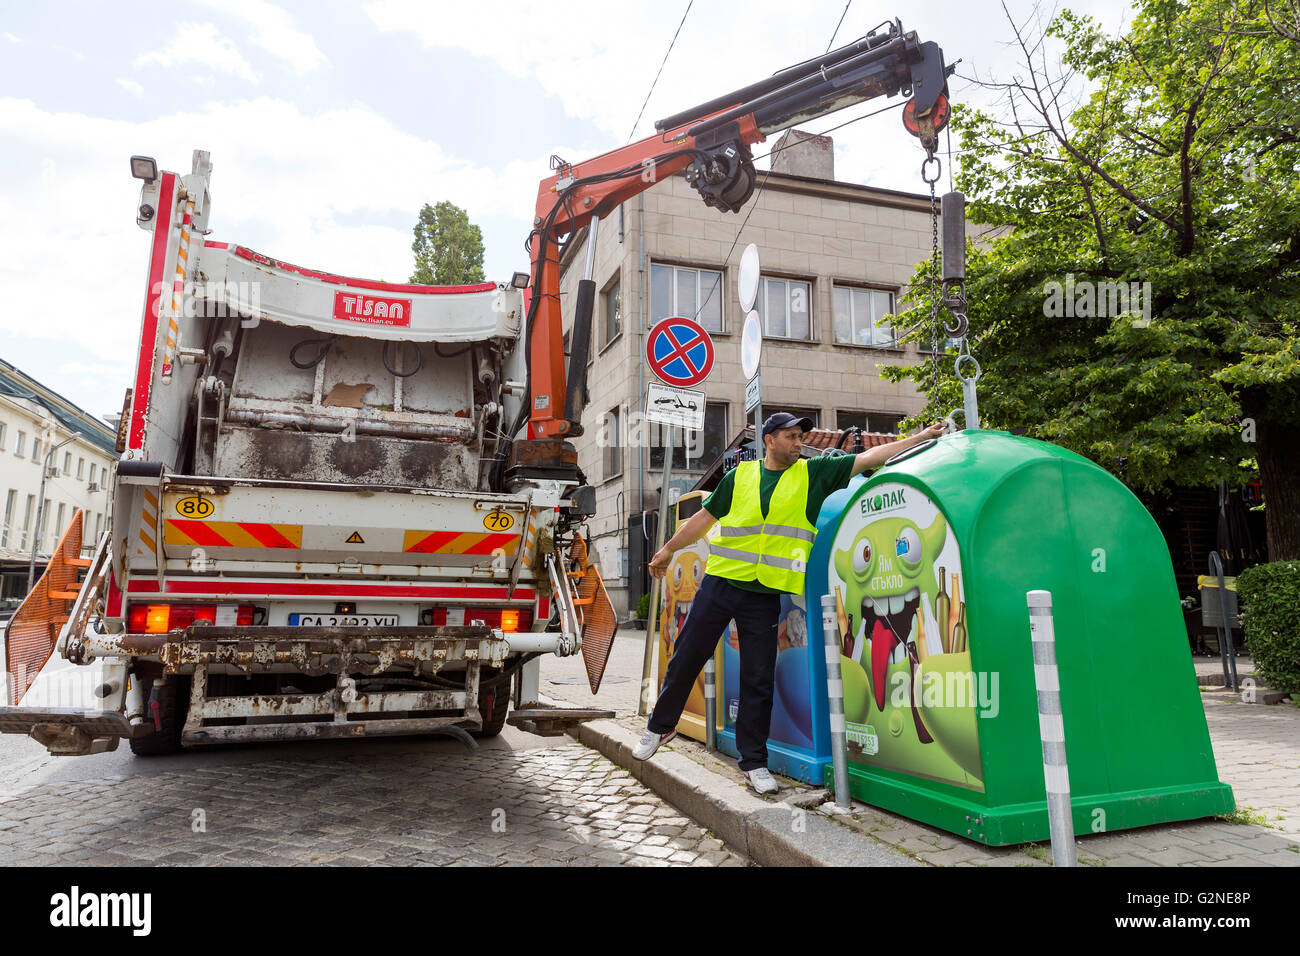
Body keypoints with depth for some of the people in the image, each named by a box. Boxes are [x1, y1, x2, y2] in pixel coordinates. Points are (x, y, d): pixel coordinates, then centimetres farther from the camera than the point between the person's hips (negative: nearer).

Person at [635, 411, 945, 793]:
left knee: (759, 680, 3)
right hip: (720, 584, 0)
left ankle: (754, 762, 16)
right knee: (685, 660, 6)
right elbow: (705, 516, 13)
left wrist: (920, 437, -1)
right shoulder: (740, 476, 5)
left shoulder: (814, 474, 6)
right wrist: (669, 549, 16)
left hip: (765, 595, 0)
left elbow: (868, 458, 3)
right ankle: (660, 727, 28)